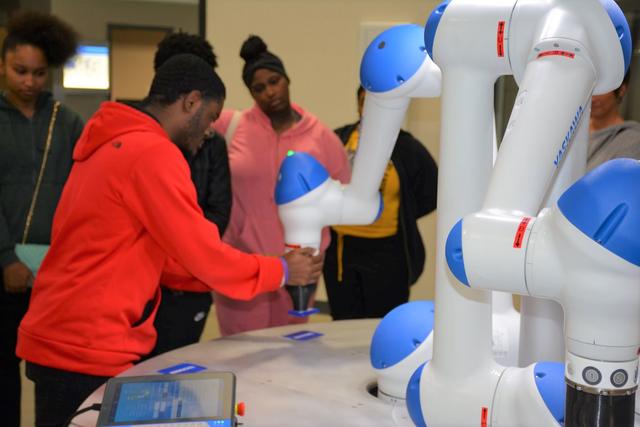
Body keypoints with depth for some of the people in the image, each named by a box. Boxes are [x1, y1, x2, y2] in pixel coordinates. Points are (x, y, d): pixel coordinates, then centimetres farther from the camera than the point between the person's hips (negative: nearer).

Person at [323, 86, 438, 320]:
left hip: (386, 253, -2)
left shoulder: (407, 148, -2)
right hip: (339, 249, 2)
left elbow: (430, 194, 7)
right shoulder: (337, 139, 2)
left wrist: (399, 217, 2)